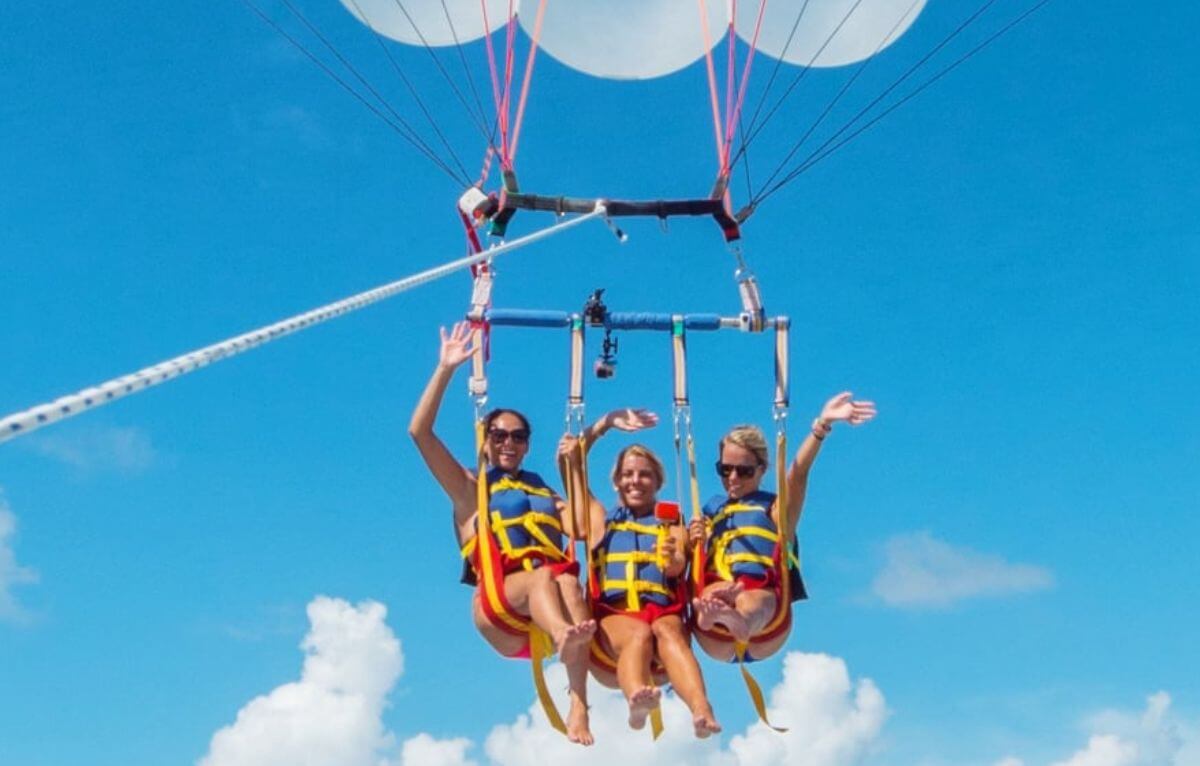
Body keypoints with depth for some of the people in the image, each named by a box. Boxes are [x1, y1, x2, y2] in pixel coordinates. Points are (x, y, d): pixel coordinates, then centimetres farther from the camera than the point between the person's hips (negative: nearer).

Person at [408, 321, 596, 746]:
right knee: (542, 576, -35)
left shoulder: (547, 493, 31)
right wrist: (446, 369, 4)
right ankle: (566, 636, -69)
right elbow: (419, 432, 9)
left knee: (569, 581, -33)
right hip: (500, 613, -2)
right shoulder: (469, 489, 21)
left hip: (549, 596, 3)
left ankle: (578, 704, -50)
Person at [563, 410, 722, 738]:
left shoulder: (672, 526, 24)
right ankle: (637, 700, -68)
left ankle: (702, 711, -62)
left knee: (668, 630, -37)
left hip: (663, 612, 0)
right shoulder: (601, 520, 28)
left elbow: (677, 567, 1)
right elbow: (572, 460, 26)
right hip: (612, 616, 0)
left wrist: (673, 559, -23)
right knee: (639, 634, -37)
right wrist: (606, 423, 28)